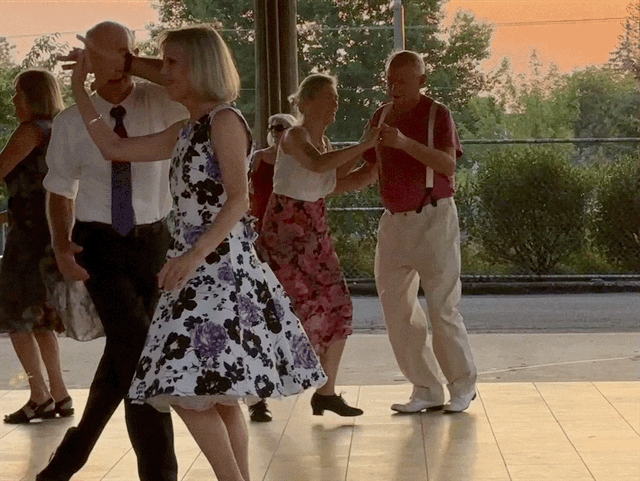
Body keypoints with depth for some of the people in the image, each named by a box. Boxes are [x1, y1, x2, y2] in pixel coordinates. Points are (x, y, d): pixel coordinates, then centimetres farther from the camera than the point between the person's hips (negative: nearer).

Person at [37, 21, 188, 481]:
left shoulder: (161, 103, -4)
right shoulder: (71, 122, -2)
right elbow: (61, 190, 7)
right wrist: (62, 244, -10)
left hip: (153, 240, 2)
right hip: (100, 244, -2)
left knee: (122, 354, 9)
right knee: (138, 351, -14)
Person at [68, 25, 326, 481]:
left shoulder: (225, 120, -8)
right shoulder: (186, 131, 17)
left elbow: (239, 199, -16)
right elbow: (115, 148, 19)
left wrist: (194, 254, -25)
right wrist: (79, 89, 21)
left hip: (222, 266, -9)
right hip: (196, 268, 9)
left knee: (193, 393, -15)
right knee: (219, 395, 10)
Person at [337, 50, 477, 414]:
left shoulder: (437, 114, -6)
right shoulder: (381, 117, 11)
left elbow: (448, 165, -19)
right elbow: (370, 172, 18)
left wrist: (405, 143, -30)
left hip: (433, 217, -6)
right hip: (395, 220, 6)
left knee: (442, 307, -5)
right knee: (397, 308, 3)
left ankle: (463, 386, 11)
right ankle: (427, 390, 11)